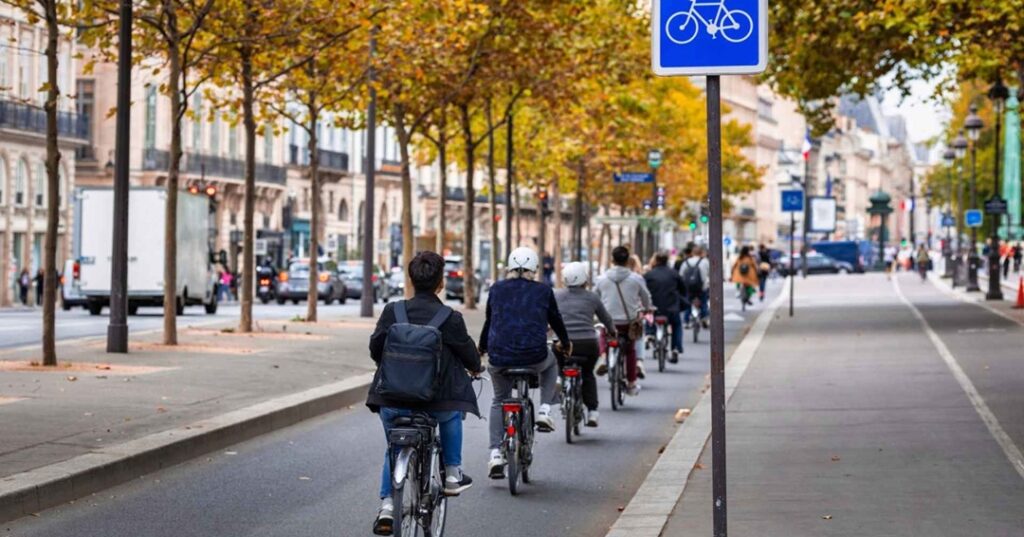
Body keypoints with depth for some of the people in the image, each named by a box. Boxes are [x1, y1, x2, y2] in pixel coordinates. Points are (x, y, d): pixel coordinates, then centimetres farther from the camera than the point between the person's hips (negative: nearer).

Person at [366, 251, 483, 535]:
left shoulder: (392, 311, -3)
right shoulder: (451, 319, -9)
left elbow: (375, 349, 5)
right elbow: (468, 353, 4)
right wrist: (476, 368, 27)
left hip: (392, 402, 2)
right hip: (435, 402, -2)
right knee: (453, 406, 33)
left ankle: (387, 505, 11)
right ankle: (452, 474, 31)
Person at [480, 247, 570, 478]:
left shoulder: (497, 289, 9)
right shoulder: (543, 291, 5)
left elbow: (488, 321, 19)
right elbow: (556, 320, 18)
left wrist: (482, 348, 37)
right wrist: (565, 343, 37)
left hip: (499, 358, 1)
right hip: (534, 357, -1)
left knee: (499, 401, 24)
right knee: (550, 364, 35)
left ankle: (495, 454, 10)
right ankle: (544, 411, 18)